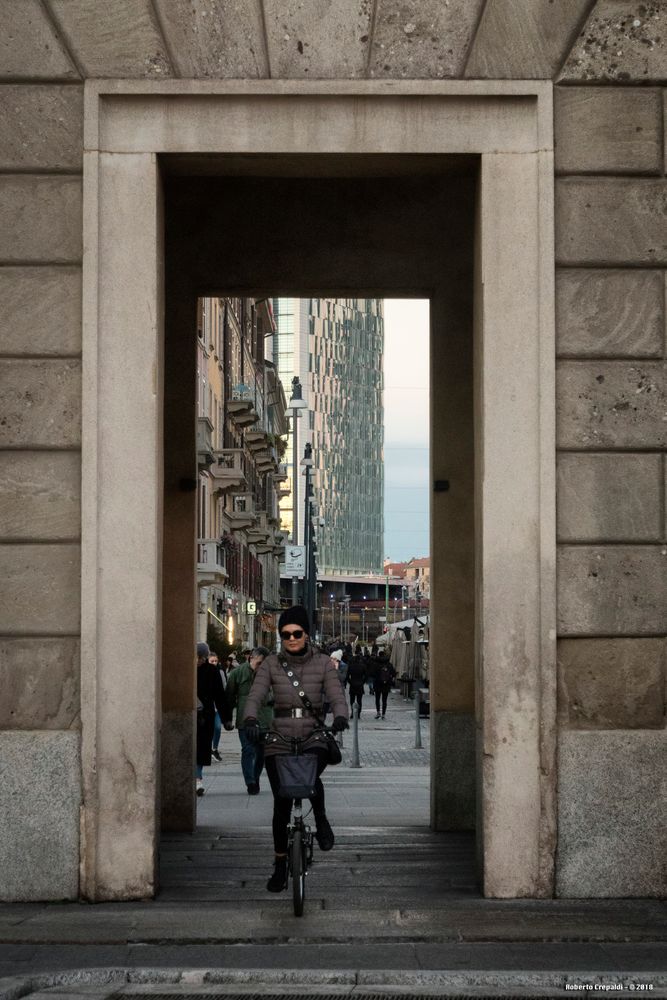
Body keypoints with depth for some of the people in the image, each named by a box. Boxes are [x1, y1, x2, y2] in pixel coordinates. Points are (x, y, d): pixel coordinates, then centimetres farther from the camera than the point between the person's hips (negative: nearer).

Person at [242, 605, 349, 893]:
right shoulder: (271, 664, 6)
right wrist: (250, 720, -26)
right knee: (281, 803, 0)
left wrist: (340, 717, -28)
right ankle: (280, 866, 14)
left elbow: (336, 696, -5)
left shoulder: (323, 663, 5)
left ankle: (321, 821, -3)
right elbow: (255, 696, -5)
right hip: (280, 739, 1)